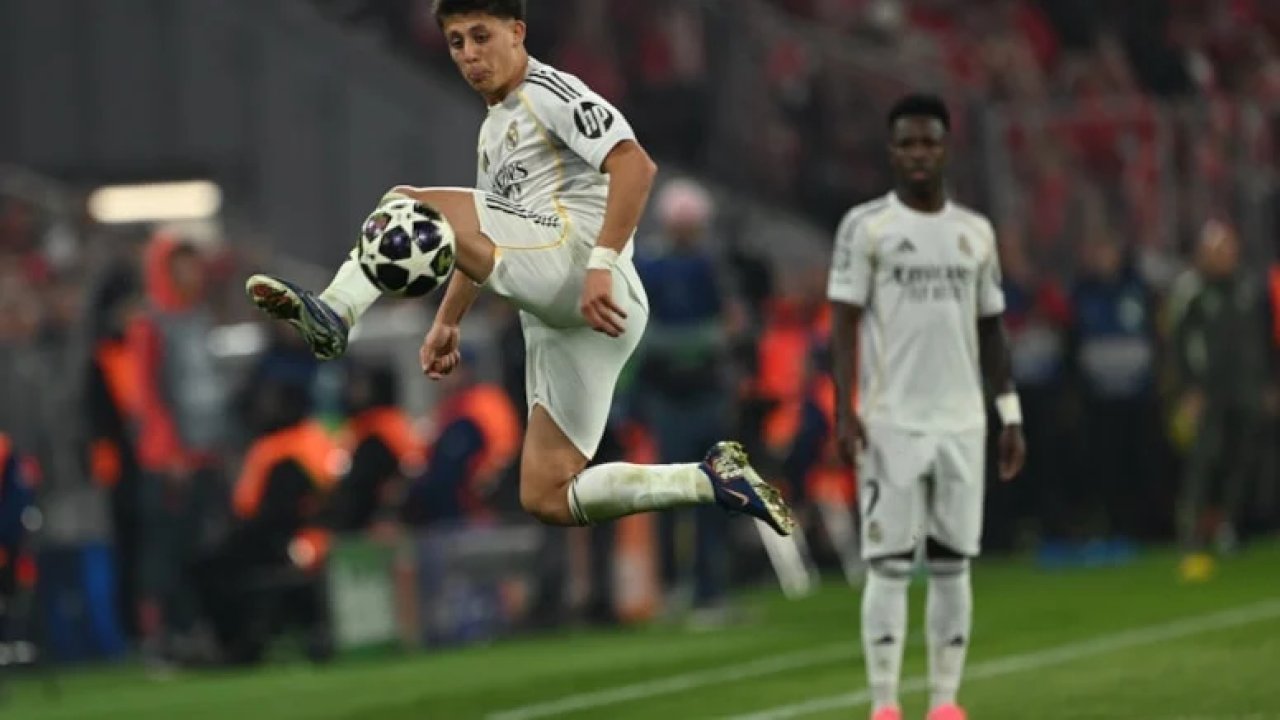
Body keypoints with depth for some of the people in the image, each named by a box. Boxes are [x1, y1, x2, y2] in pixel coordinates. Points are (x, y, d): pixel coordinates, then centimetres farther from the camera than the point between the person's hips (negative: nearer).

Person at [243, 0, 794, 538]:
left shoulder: (551, 93, 1)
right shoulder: (494, 131, 29)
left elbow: (635, 166, -15)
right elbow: (485, 238, 38)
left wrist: (602, 265, -24)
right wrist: (447, 322, 27)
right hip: (553, 319, 10)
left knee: (407, 205, -14)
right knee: (547, 500, 3)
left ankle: (333, 314, -27)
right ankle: (711, 480, 2)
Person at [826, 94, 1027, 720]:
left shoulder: (975, 232, 12)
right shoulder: (865, 227, -1)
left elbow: (990, 329, 15)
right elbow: (844, 322, -5)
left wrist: (1011, 415, 11)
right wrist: (844, 411, -14)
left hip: (962, 423, 4)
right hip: (891, 424, -4)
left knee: (952, 564, 4)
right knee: (889, 565, -5)